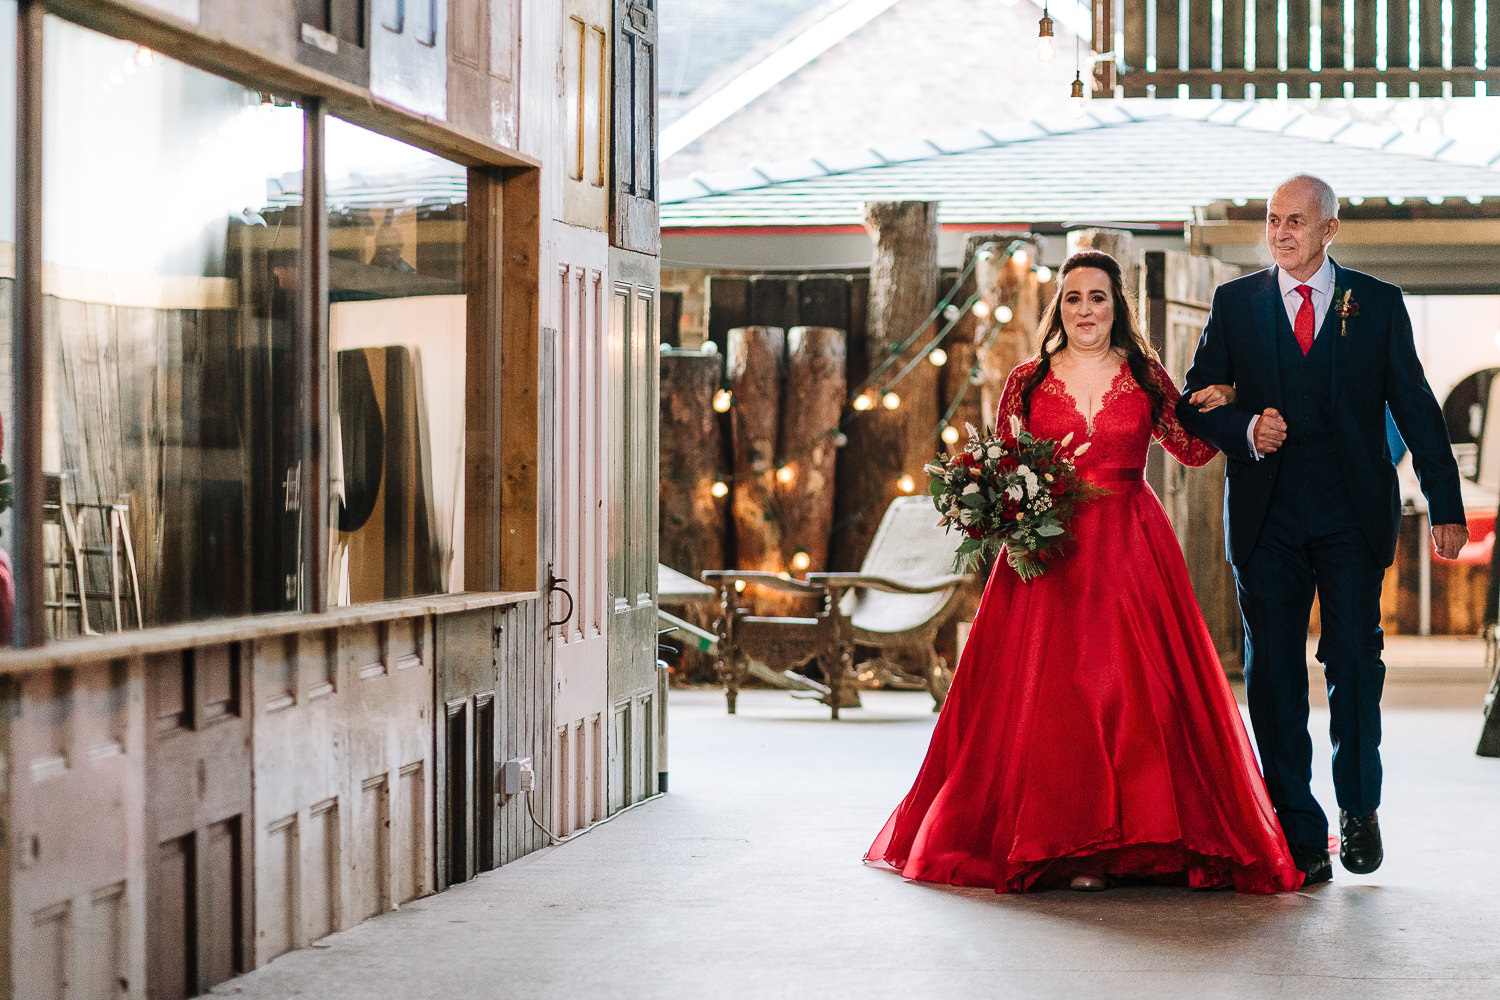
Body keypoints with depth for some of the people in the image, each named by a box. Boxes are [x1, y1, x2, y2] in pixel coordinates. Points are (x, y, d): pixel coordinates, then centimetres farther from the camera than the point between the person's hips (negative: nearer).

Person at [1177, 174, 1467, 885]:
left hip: (1353, 513, -1)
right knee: (1273, 669, 0)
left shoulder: (1378, 304, 6)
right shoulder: (1235, 304, 8)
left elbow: (1415, 406, 6)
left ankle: (1359, 810, 18)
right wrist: (1245, 430, -12)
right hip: (1266, 518, 1)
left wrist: (1445, 506, 2)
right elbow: (1194, 403, 9)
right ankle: (1299, 832, 7)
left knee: (1355, 661, -3)